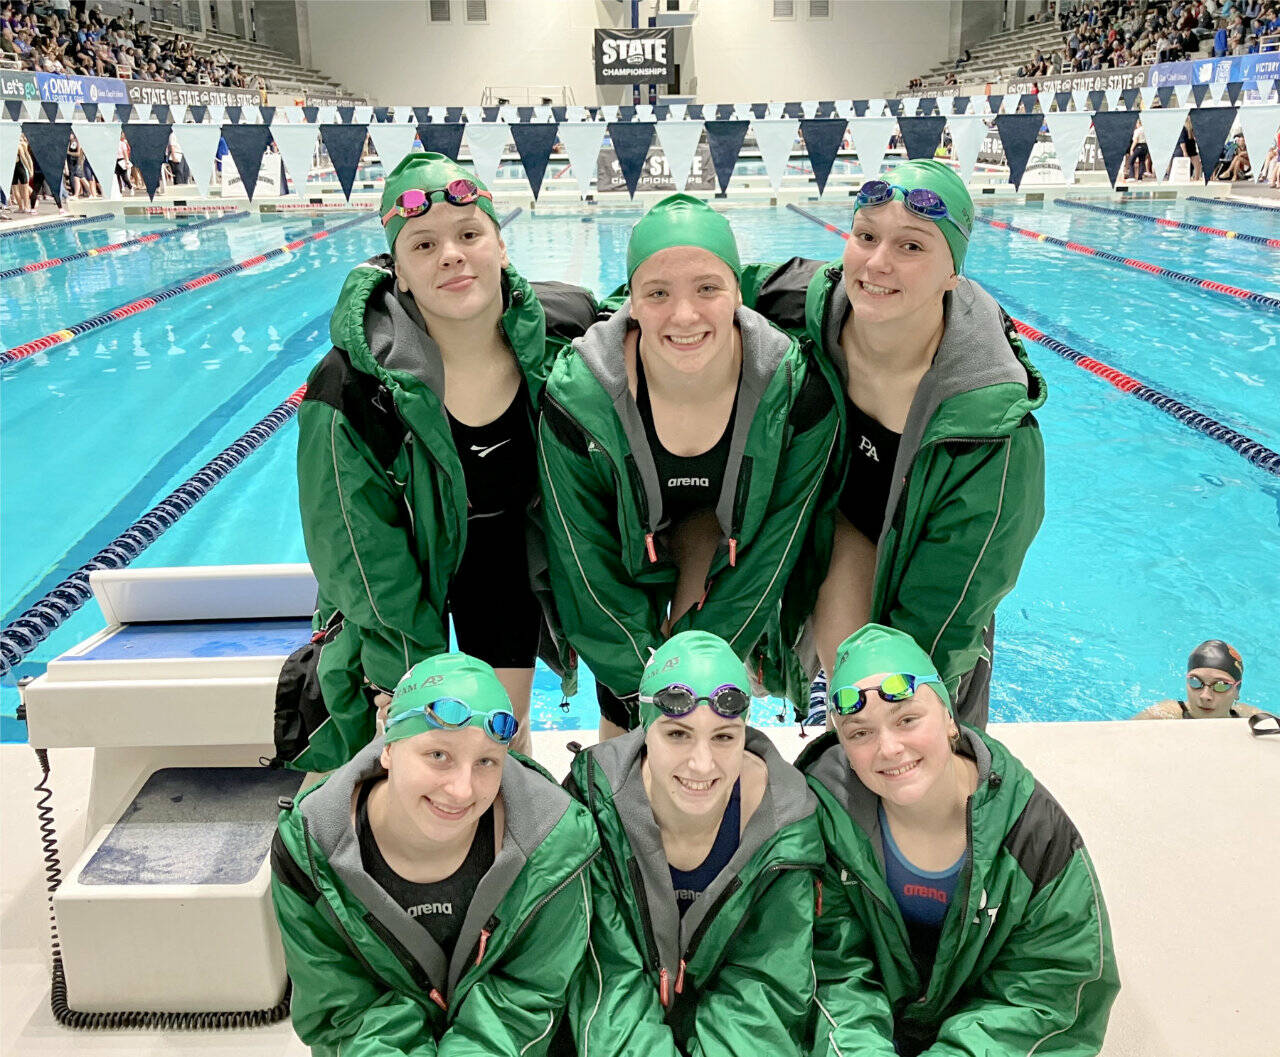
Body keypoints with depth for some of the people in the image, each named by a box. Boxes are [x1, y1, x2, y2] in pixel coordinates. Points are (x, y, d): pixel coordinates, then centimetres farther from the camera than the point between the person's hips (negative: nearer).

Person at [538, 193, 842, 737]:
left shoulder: (799, 391, -29)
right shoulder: (575, 398, -30)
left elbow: (772, 553, -19)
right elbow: (587, 568, -20)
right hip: (630, 563, 0)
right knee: (628, 719, 3)